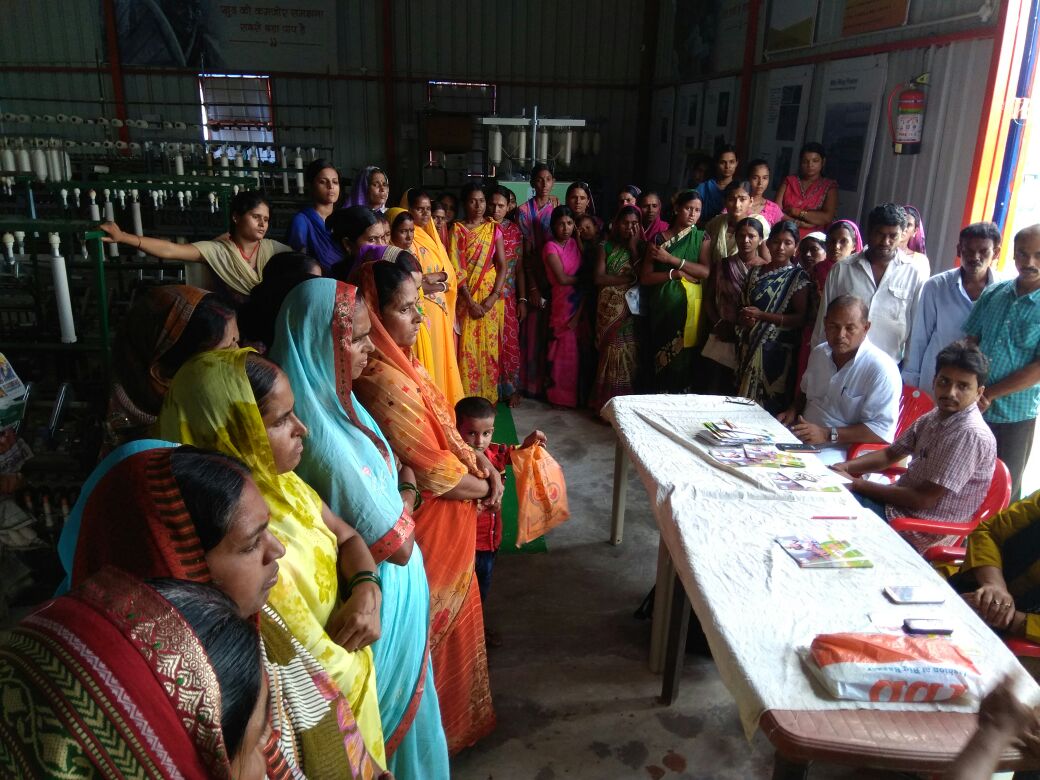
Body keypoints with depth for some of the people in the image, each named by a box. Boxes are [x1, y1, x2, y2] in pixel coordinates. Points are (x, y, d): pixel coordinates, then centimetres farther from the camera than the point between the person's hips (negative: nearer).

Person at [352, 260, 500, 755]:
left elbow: (441, 434, 11)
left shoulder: (396, 363, 2)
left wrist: (482, 464, -3)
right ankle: (443, 724, 35)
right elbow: (433, 472, -24)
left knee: (451, 613, 25)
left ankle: (453, 712, 47)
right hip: (430, 522, -9)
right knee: (439, 620, 11)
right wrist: (485, 488, -8)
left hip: (442, 518, 9)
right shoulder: (385, 383, -28)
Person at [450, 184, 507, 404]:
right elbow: (455, 268, -7)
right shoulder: (457, 229, 0)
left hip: (490, 295, 1)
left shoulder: (494, 228, 5)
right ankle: (467, 400, 8)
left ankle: (489, 398, 14)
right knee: (467, 347, -2)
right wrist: (470, 301, -15)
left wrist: (493, 297, -12)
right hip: (466, 296, -1)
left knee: (489, 346, 4)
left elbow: (502, 266, 0)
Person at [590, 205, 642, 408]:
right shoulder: (606, 246, 7)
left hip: (632, 308, 2)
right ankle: (607, 404, 0)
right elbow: (599, 278, -5)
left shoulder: (640, 247, 11)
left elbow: (642, 275, -6)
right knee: (612, 353, -6)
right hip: (610, 308, -1)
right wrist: (629, 278, -10)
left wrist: (633, 246, -4)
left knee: (630, 354, -3)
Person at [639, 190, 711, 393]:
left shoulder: (702, 238, 8)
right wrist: (674, 273, -13)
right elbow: (645, 278, -1)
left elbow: (706, 271, -8)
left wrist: (672, 259, -11)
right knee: (662, 358, -2)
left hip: (690, 306, 1)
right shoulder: (658, 239, 4)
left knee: (685, 357, -1)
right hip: (663, 306, 0)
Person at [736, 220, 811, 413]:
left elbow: (801, 317, -11)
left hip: (778, 351, -5)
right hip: (750, 347, 5)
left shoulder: (798, 277, -4)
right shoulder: (756, 271, 11)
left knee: (770, 405, -4)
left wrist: (762, 316, -16)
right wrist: (745, 318, -2)